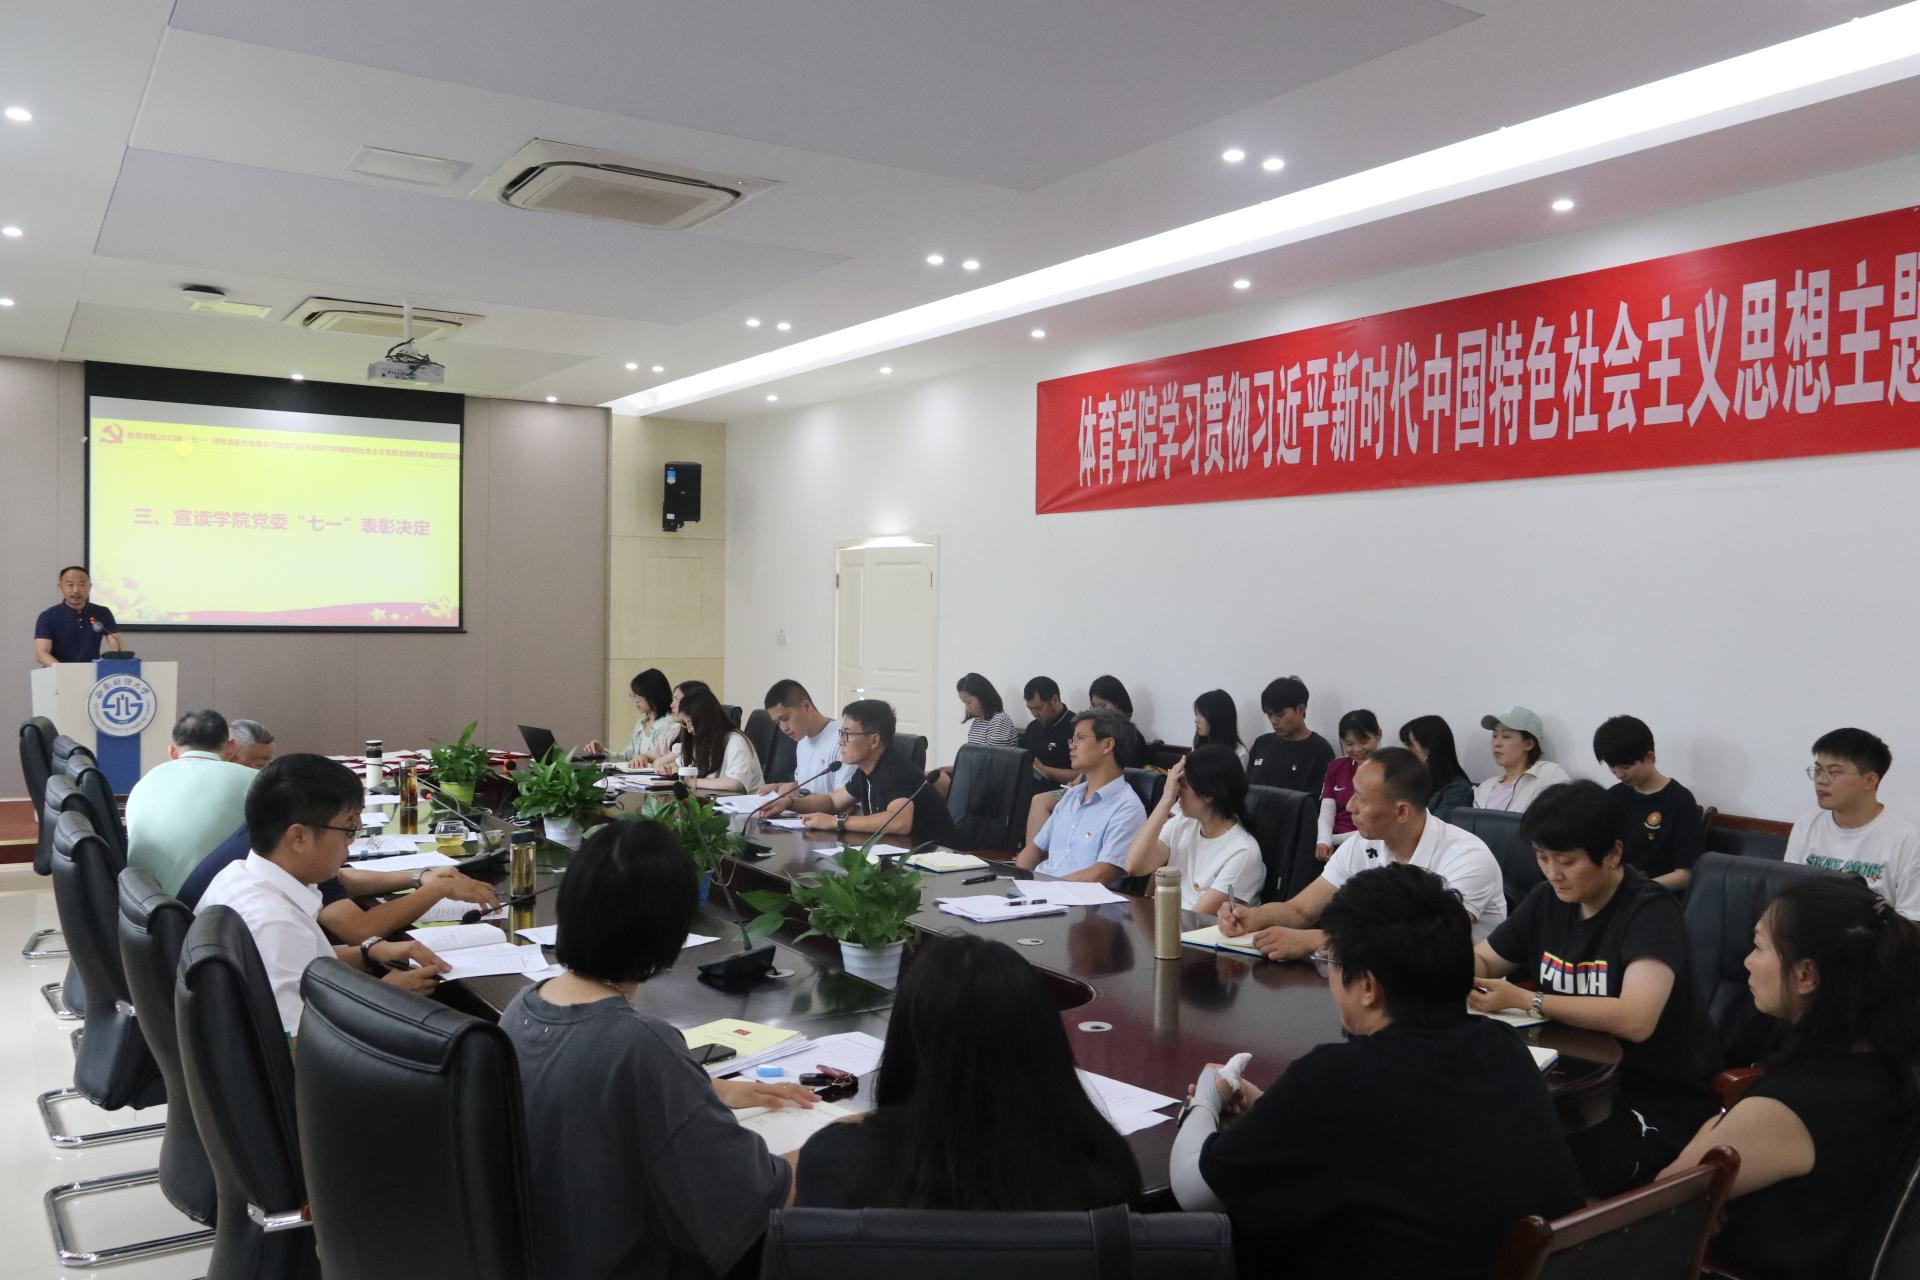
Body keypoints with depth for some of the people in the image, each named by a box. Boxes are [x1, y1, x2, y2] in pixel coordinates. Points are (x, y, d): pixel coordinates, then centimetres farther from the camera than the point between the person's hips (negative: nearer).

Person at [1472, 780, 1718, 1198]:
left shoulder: (1650, 911, -17)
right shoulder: (1549, 900, 4)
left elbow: (1636, 1020, -32)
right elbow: (1481, 960, 15)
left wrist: (1524, 1000, -27)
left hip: (1656, 1104, -7)